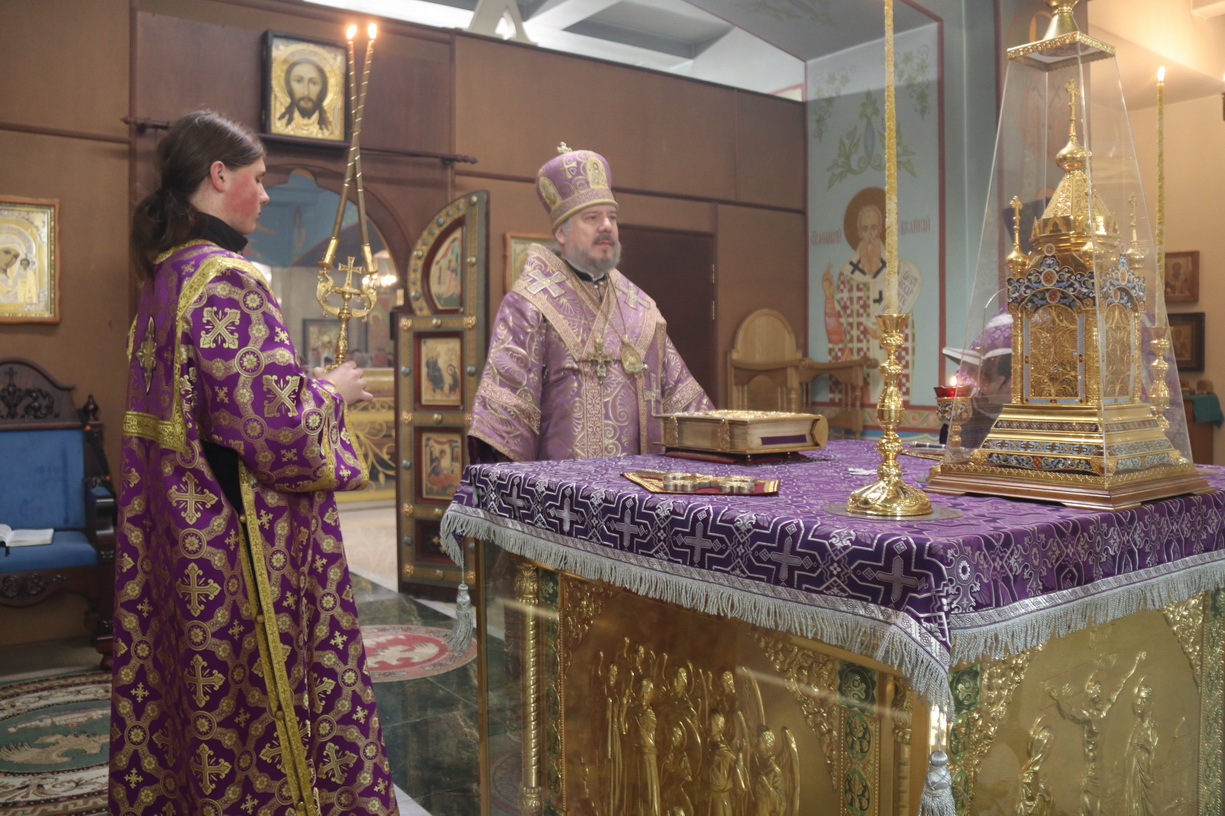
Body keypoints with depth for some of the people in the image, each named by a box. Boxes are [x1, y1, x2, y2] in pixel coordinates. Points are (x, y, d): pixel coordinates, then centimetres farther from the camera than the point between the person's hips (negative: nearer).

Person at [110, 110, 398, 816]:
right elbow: (274, 423, -24)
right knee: (259, 692, 3)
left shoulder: (165, 275, 11)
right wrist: (333, 390, -5)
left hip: (178, 522, 10)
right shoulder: (228, 281, -18)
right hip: (244, 531, -10)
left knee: (196, 684, 20)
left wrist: (311, 385, 17)